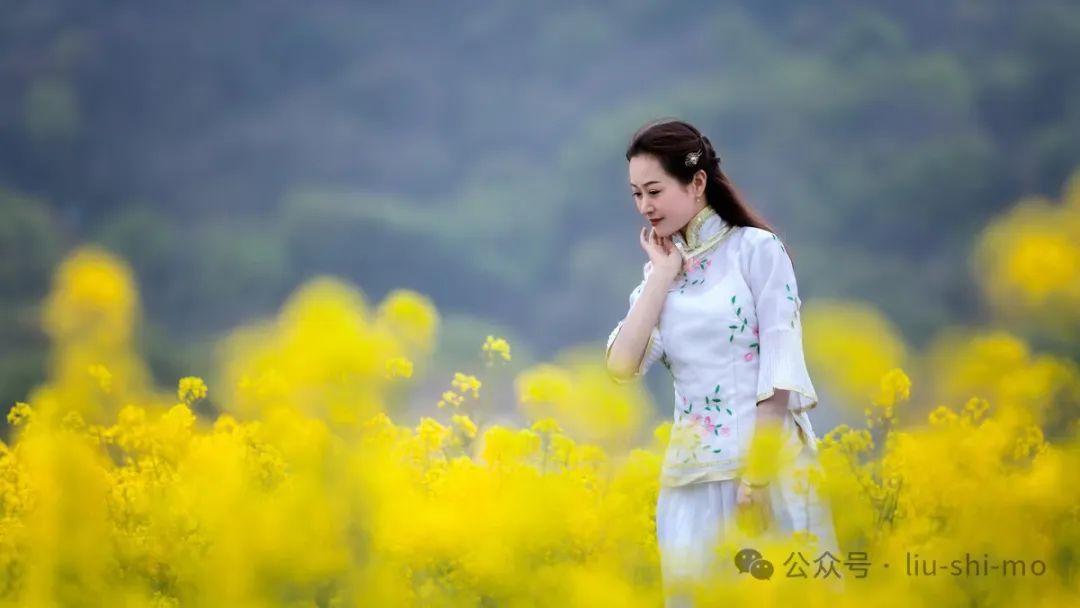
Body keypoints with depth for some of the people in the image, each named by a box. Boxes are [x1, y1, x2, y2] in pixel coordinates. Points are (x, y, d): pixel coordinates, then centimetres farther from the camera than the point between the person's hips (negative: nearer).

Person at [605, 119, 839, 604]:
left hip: (770, 458, -5)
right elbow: (622, 366, -1)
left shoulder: (756, 249, -2)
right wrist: (663, 275, 0)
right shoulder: (658, 274, 14)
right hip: (693, 471, 5)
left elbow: (780, 361, -9)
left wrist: (757, 467, -16)